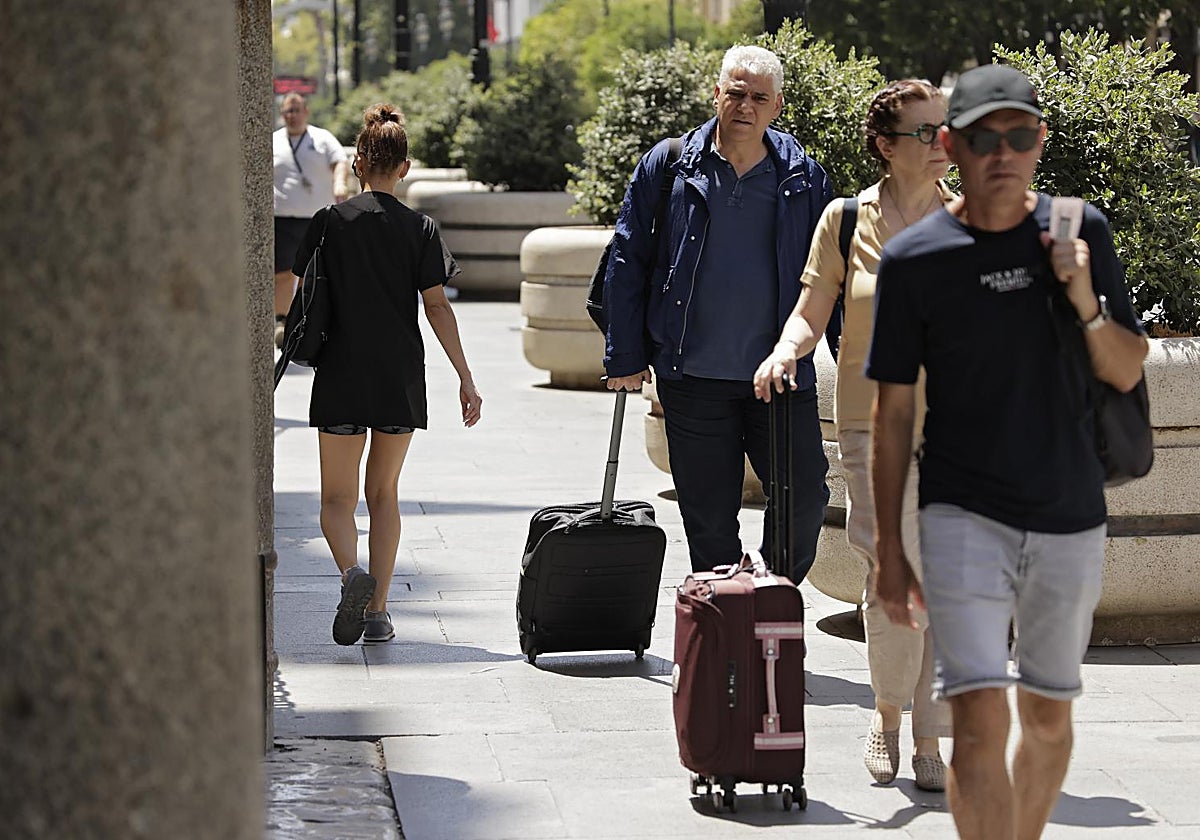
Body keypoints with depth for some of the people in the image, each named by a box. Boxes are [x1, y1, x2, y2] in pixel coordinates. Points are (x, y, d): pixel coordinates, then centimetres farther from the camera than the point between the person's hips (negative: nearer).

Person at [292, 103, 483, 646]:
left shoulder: (330, 222, -1)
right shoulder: (420, 229, 0)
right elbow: (436, 305, -4)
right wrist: (466, 378, -2)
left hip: (340, 377, -1)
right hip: (401, 378, 1)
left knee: (338, 498, 5)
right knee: (384, 494, 14)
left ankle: (351, 572, -24)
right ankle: (377, 610, 11)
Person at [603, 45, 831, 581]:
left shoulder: (802, 178, 4)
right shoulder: (670, 167, 1)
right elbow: (628, 263, 4)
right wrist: (626, 357, 1)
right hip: (694, 378, 0)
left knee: (805, 497, -3)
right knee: (709, 517, 6)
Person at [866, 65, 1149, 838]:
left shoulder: (1082, 232, 1)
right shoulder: (914, 259, -5)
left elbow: (1128, 374, 5)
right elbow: (894, 410, 0)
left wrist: (1086, 304, -15)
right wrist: (890, 549, 0)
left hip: (1070, 518, 3)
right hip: (964, 515, -3)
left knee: (1048, 716, 14)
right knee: (980, 721, -14)